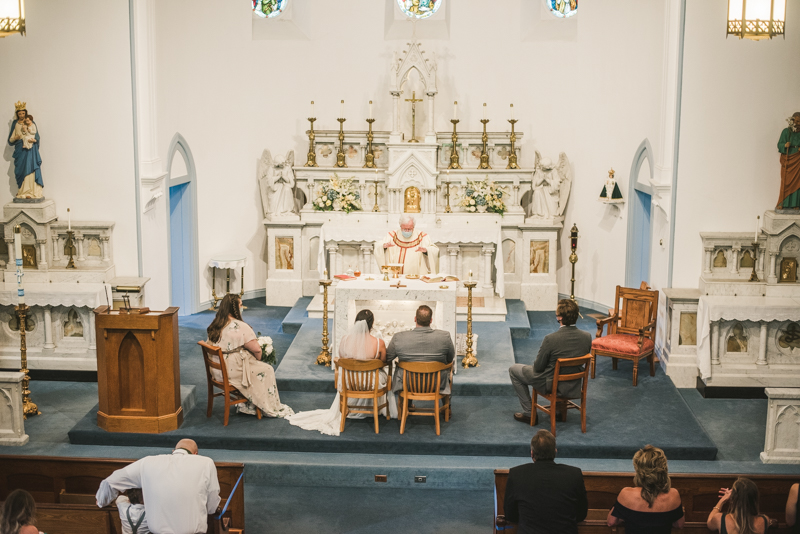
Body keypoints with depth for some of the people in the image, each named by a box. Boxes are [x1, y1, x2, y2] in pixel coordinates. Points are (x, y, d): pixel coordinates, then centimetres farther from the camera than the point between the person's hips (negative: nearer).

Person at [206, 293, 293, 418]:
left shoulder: (214, 325, 3)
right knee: (267, 370, 12)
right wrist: (258, 359, 5)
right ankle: (273, 409, 22)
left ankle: (248, 406, 30)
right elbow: (256, 349, -18)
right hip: (232, 371, -8)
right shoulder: (240, 327, -21)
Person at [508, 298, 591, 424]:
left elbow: (538, 367, -17)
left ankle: (529, 413, 20)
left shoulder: (551, 339, -30)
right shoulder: (587, 337, -16)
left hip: (550, 384, -5)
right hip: (574, 387, 5)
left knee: (513, 370, 17)